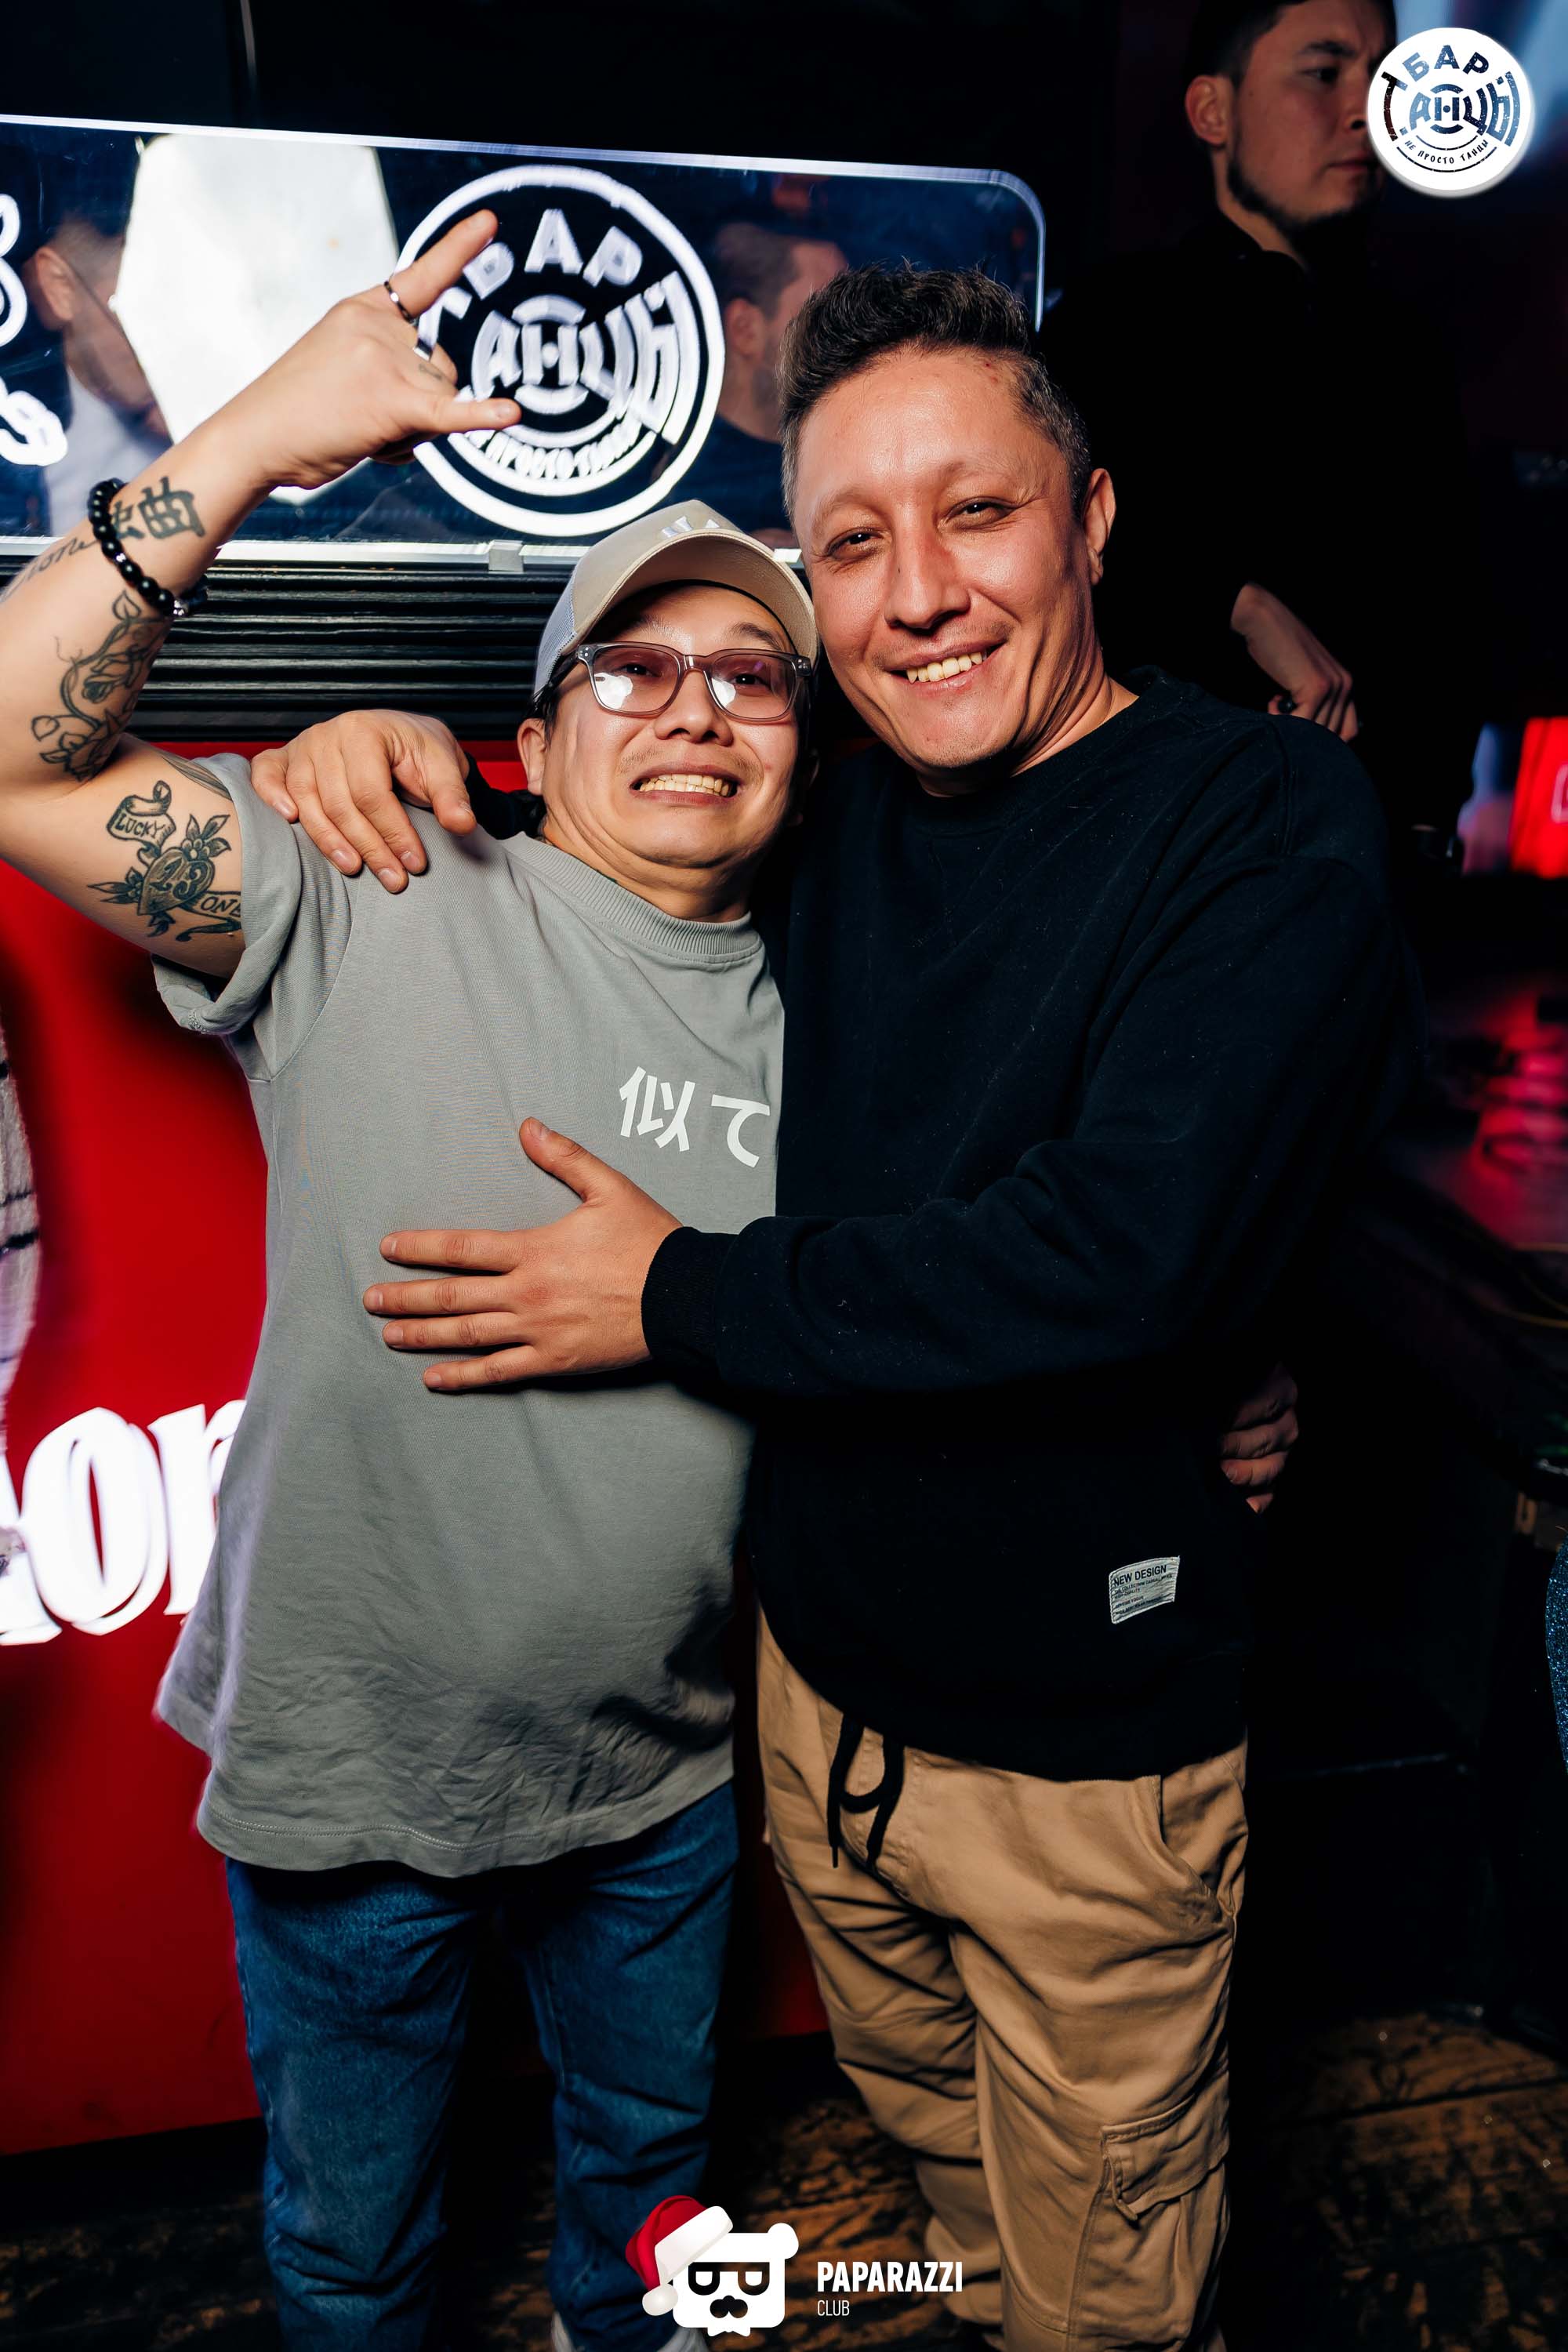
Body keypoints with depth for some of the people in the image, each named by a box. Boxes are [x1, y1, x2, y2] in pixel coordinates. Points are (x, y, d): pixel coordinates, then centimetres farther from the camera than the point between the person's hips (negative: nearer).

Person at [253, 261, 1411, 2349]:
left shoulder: (1272, 822, -17)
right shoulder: (836, 810, 1)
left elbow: (1127, 1250, -29)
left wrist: (683, 1297, -20)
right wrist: (417, 745, -4)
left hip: (1086, 1730, -5)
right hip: (821, 1669, 6)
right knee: (926, 2134, 31)